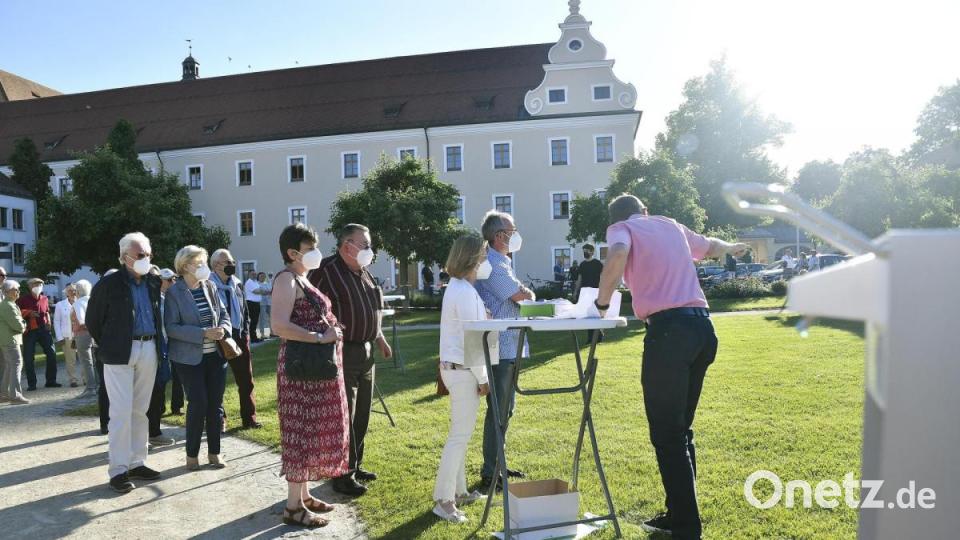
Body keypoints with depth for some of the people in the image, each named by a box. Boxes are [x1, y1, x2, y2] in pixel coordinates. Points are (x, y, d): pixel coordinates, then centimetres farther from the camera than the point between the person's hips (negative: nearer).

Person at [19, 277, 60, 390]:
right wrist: (28, 313, -14)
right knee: (28, 357, -1)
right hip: (30, 330, -3)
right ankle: (31, 383, 9)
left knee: (52, 353, 0)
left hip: (43, 329, 3)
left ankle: (51, 381, 11)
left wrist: (48, 322, 10)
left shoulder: (45, 298, 11)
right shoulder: (23, 299, -1)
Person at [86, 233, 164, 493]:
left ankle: (136, 463, 21)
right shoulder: (109, 284, -7)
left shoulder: (154, 282, 7)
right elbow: (92, 320, 2)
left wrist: (157, 344, 11)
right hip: (120, 352, -5)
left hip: (149, 350, 5)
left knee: (140, 410, 11)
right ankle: (118, 470, 5)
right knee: (121, 412, -4)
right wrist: (108, 347, 4)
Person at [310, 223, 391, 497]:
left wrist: (380, 340, 23)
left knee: (361, 415, 16)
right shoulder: (327, 271, -13)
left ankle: (355, 465, 29)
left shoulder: (363, 273, 13)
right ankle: (343, 475, 9)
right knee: (344, 416, -2)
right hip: (342, 353, -8)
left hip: (366, 352, 9)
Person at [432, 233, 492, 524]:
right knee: (460, 435, -4)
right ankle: (443, 500, 3)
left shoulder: (458, 287, 12)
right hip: (462, 370, -10)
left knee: (460, 434, 17)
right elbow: (471, 339, -20)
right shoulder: (465, 292, -20)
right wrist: (482, 378, -15)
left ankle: (457, 490, 27)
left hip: (455, 368, 10)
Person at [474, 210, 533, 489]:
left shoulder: (501, 262, 18)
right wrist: (530, 294, 3)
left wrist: (524, 295, -2)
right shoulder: (493, 264, -16)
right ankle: (490, 472, 7)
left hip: (508, 348, 11)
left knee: (504, 410, 17)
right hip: (500, 348, -11)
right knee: (497, 410, -3)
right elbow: (521, 296, -18)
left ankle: (497, 464, 29)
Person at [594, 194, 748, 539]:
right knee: (680, 430, 16)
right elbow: (711, 247, 42)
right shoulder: (671, 226, 23)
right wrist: (731, 247, 64)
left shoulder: (620, 228, 6)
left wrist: (602, 302, -6)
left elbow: (618, 255, -19)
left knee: (667, 434, 0)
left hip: (669, 329, -7)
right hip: (702, 326, 7)